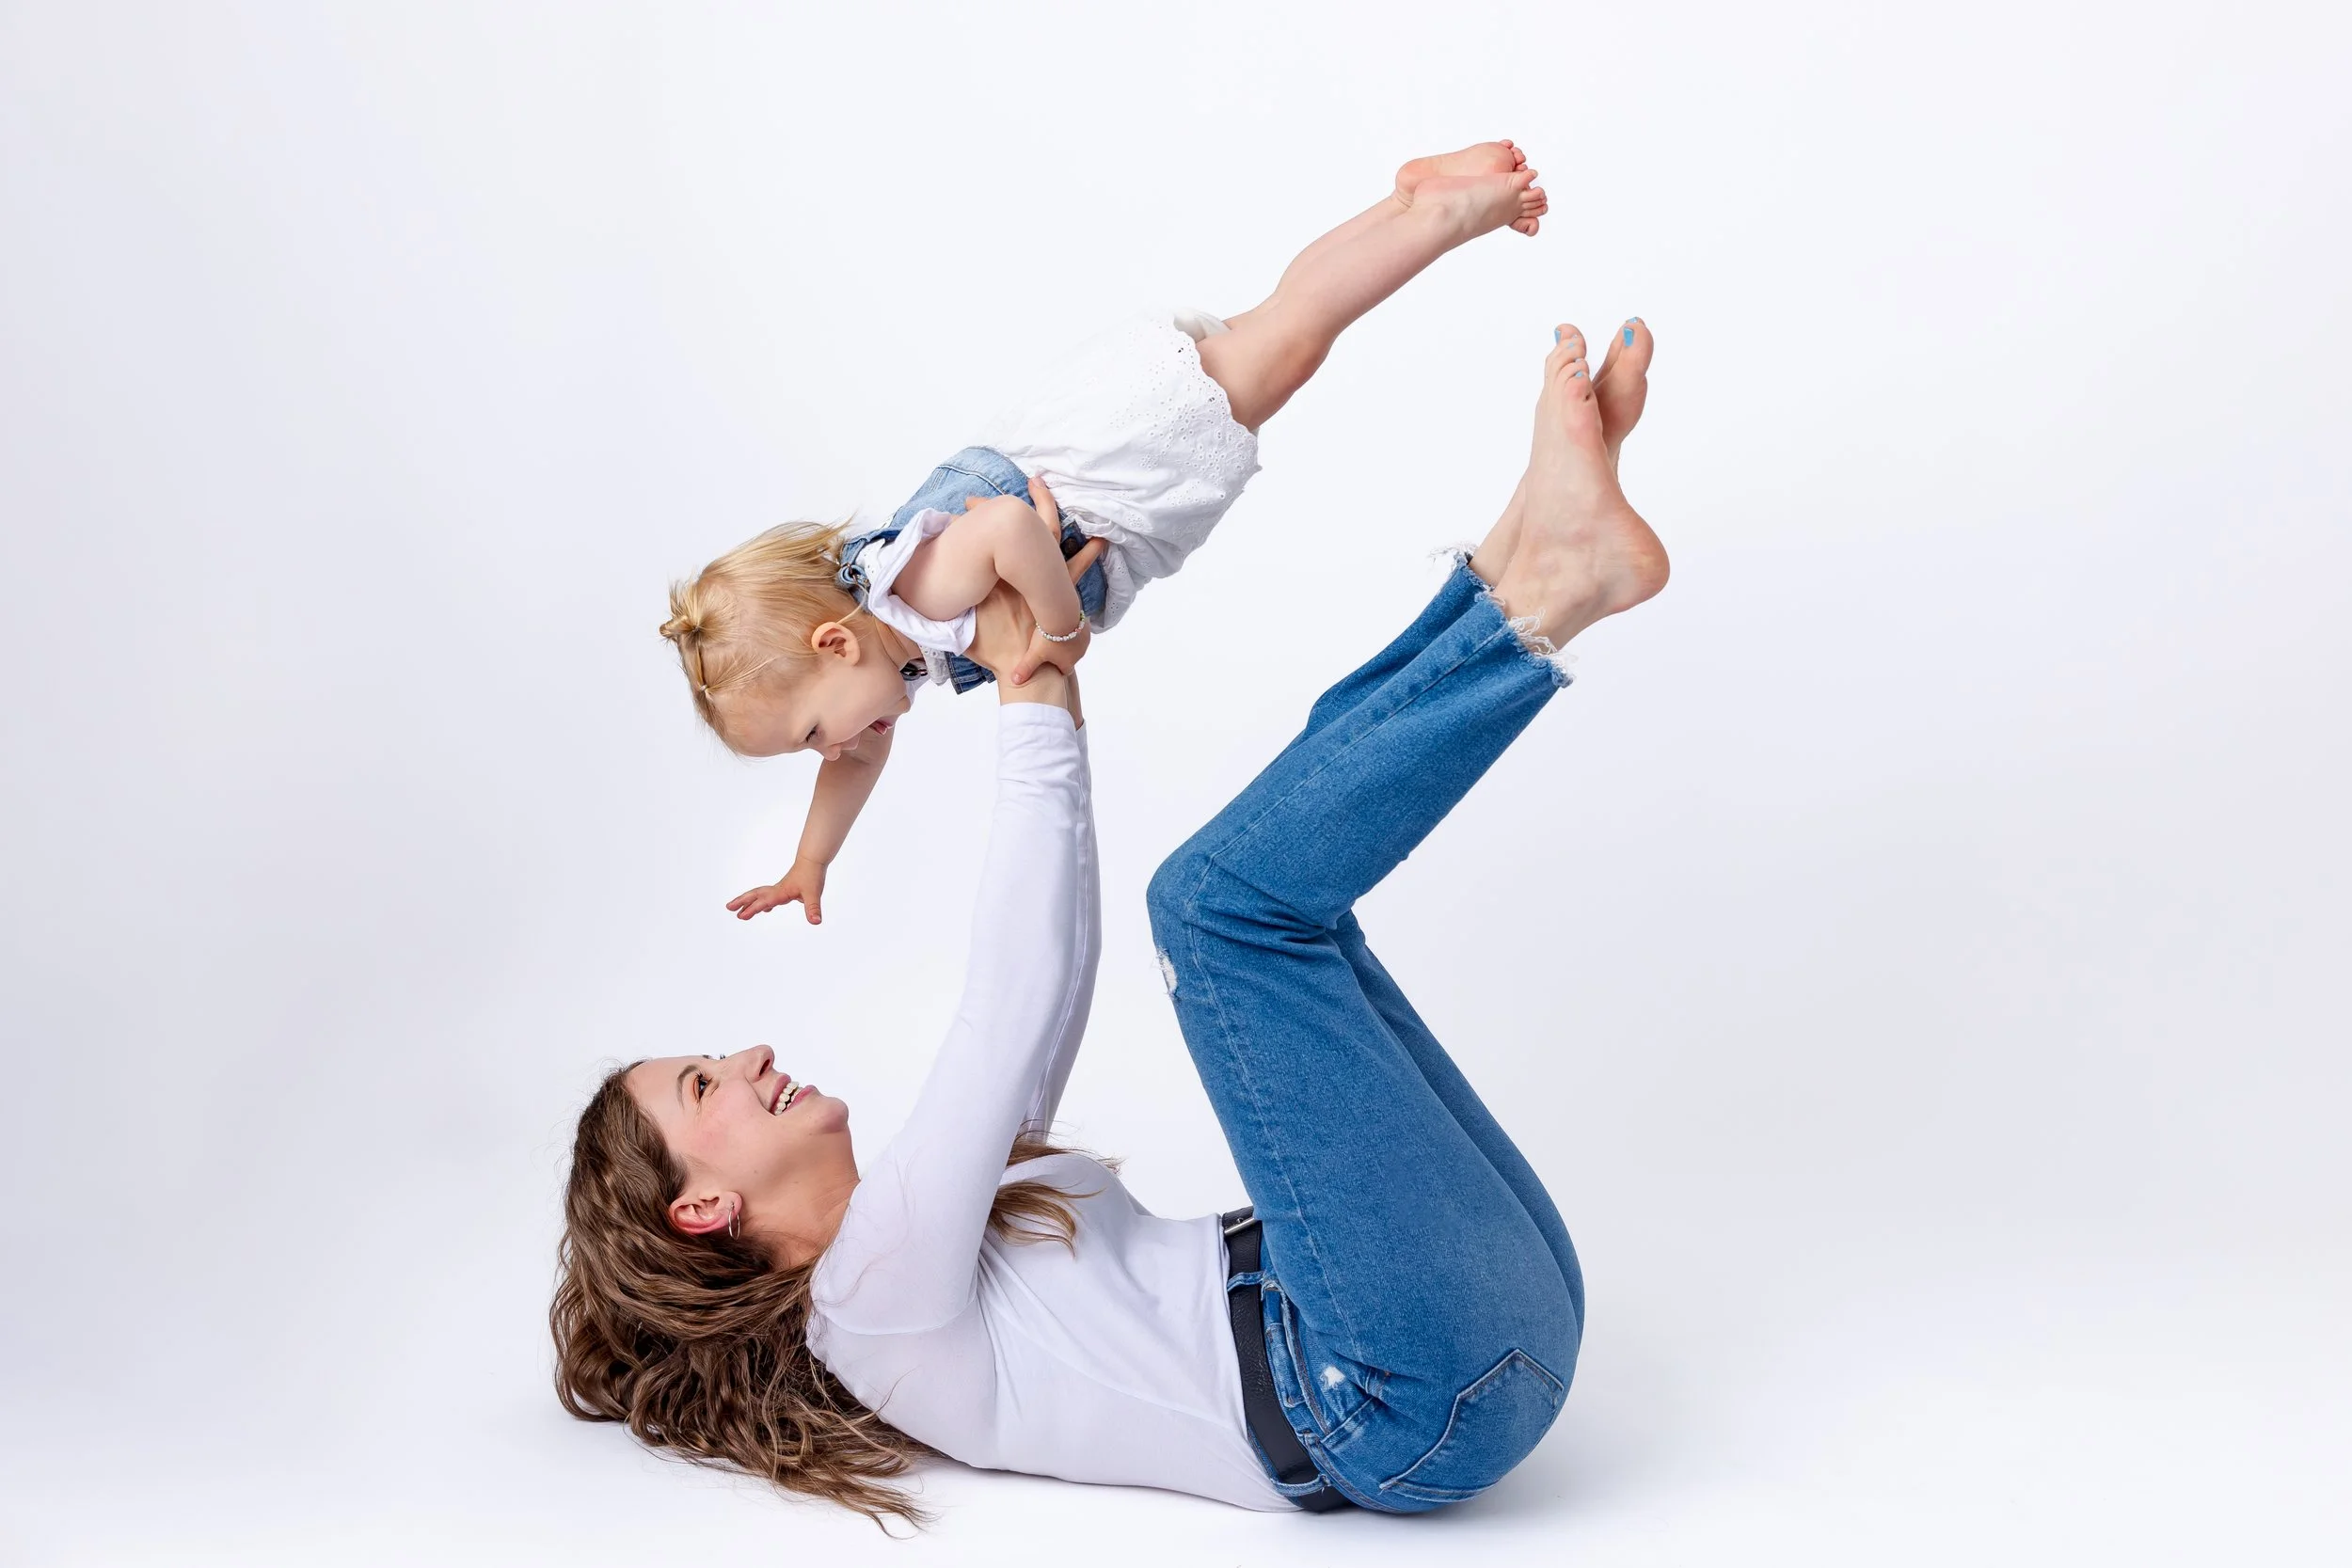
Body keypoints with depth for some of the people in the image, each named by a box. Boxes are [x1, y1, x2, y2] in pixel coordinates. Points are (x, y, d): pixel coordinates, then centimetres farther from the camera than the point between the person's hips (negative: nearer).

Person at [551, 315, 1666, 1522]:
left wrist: (1053, 705, 16)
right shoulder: (870, 1295, -4)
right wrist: (1033, 711, -7)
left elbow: (1053, 995, 24)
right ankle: (1549, 598, -13)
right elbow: (1005, 1018, -14)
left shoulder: (926, 1212, 24)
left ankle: (1532, 558, -4)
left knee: (1274, 861, 11)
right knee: (1226, 892, -18)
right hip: (1423, 1394, -9)